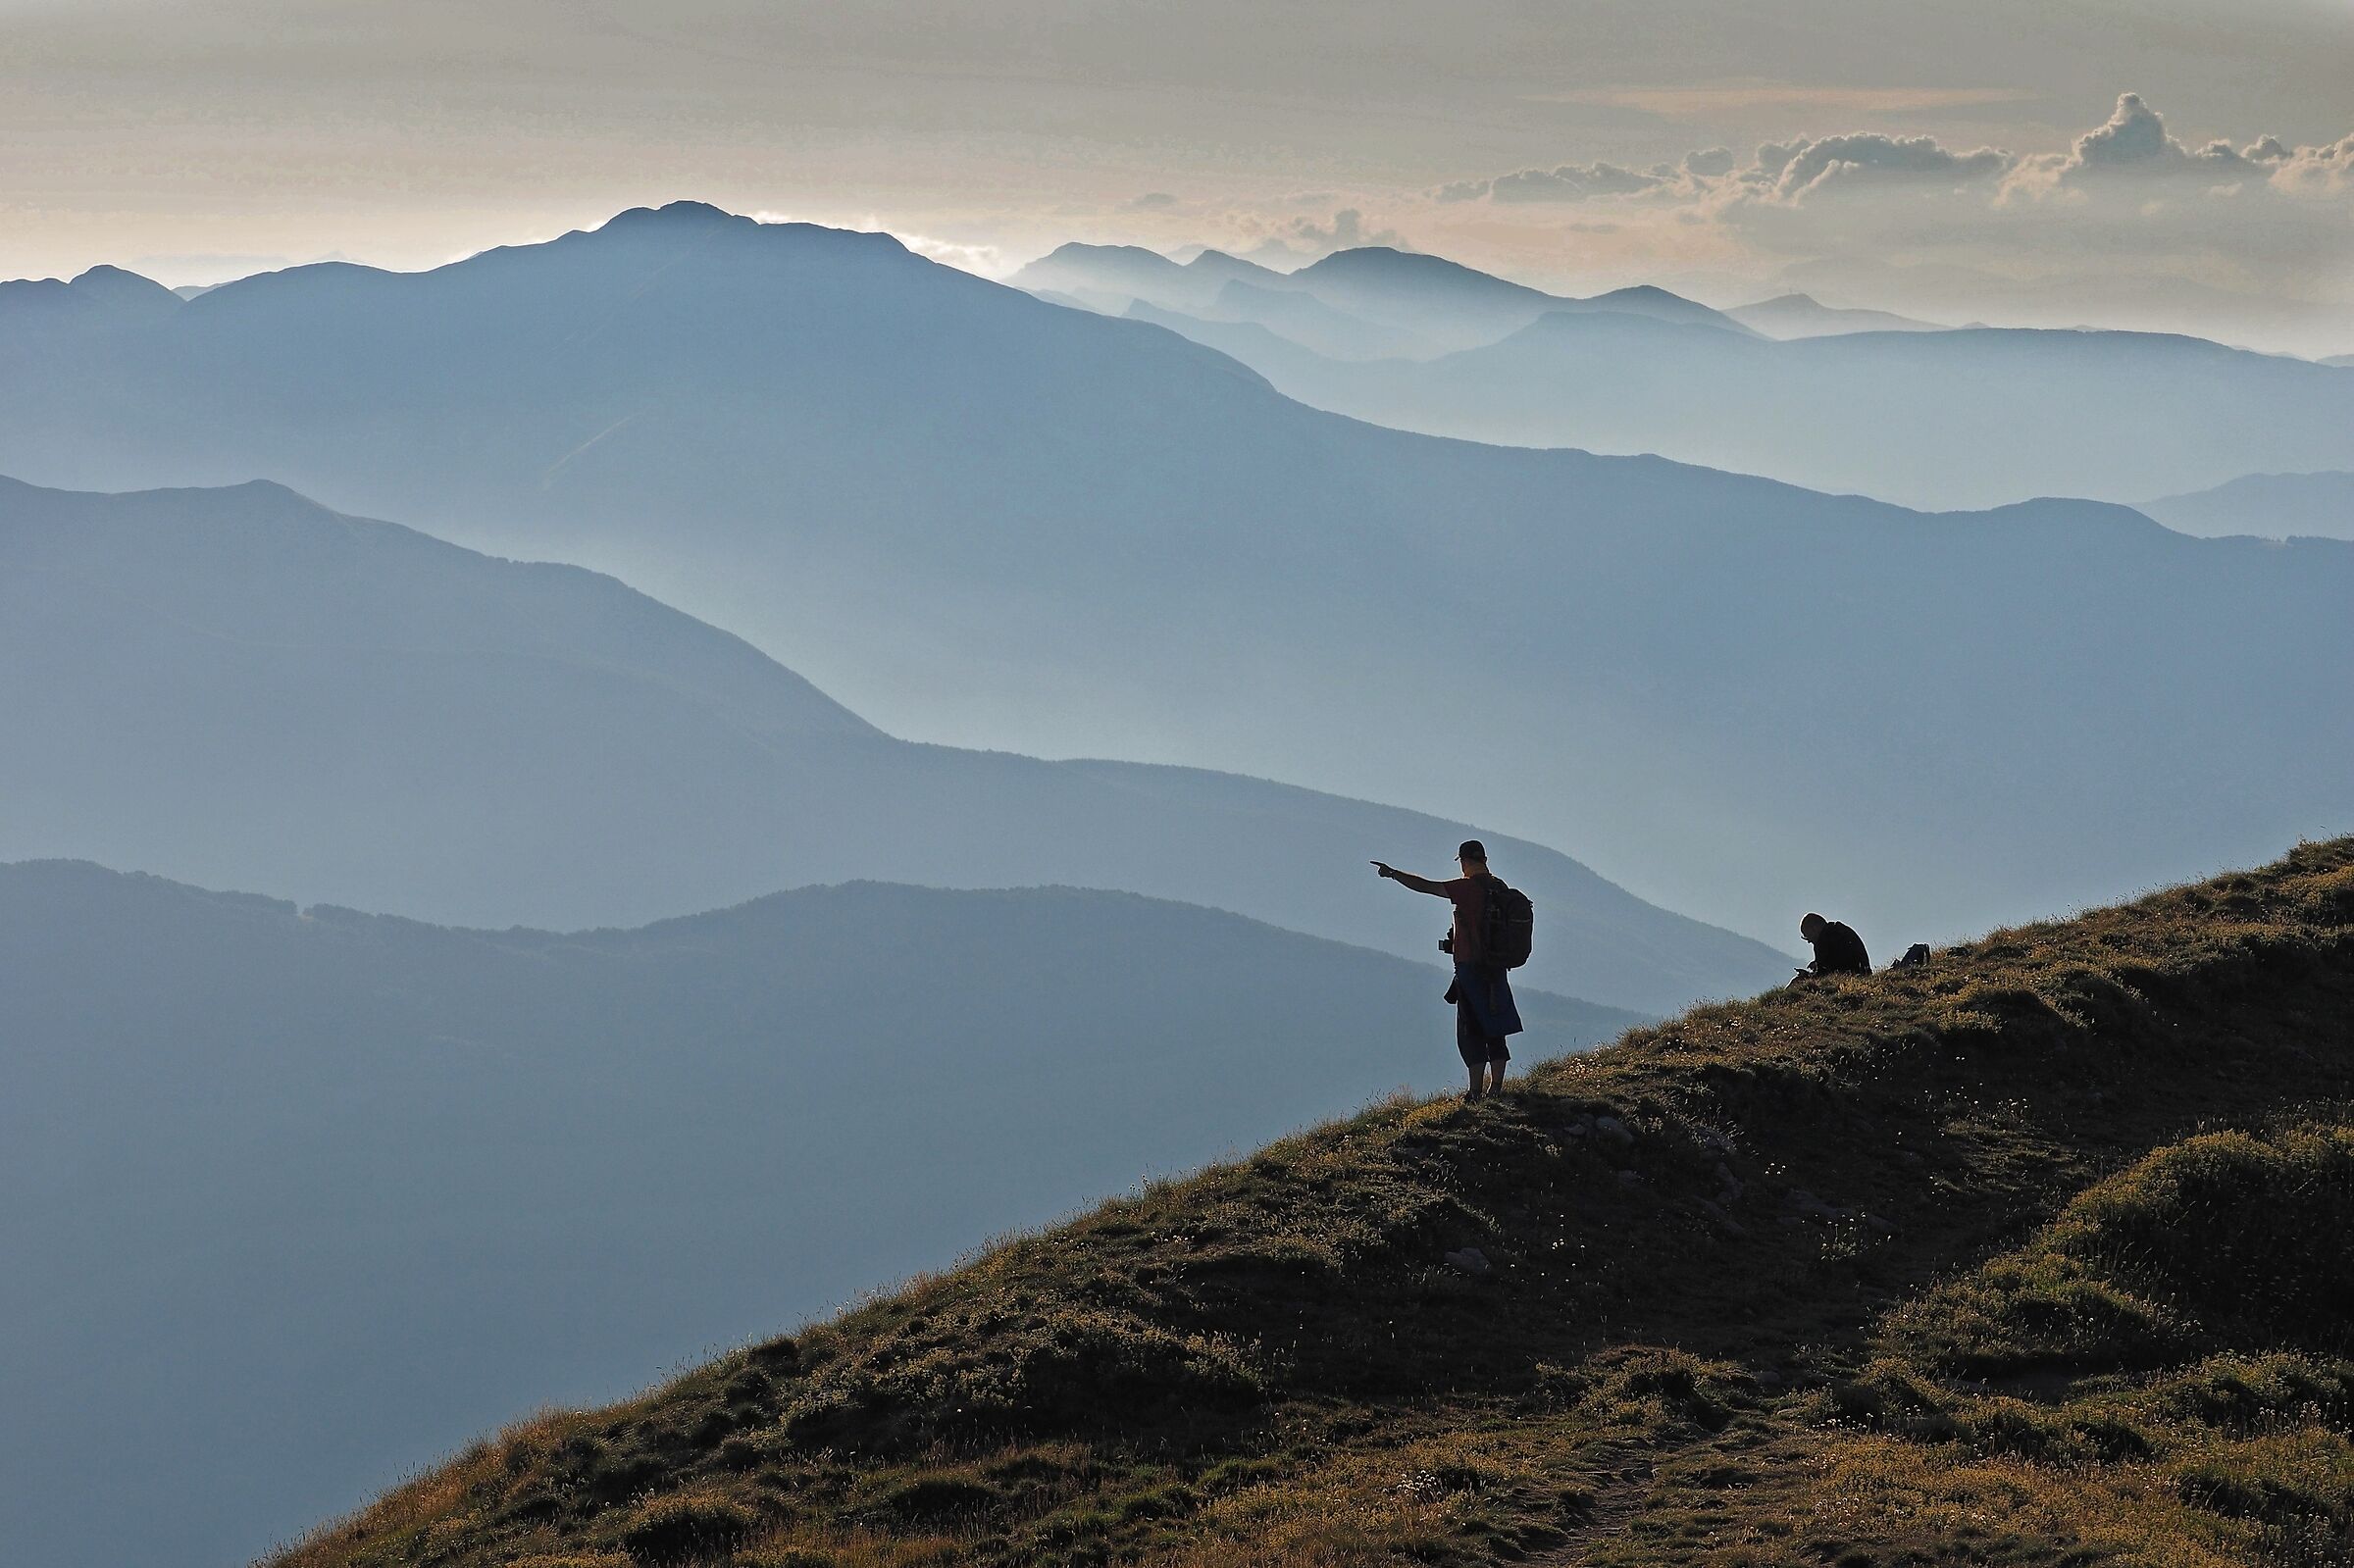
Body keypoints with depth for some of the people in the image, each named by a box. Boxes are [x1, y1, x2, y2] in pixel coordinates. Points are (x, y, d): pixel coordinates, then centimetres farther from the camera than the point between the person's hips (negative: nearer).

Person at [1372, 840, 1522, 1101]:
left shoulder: (1468, 887, -14)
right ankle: (1495, 1089, 15)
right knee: (1495, 1032, 12)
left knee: (1471, 1032, -3)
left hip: (1470, 967, -7)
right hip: (1495, 969, 7)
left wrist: (1393, 874, -1)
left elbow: (1424, 886, -13)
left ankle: (1476, 1092, -4)